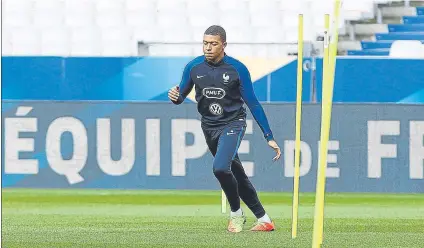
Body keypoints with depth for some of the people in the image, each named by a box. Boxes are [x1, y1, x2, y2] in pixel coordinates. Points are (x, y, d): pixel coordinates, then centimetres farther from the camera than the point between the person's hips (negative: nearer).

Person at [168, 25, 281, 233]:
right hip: (209, 127, 4)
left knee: (220, 167, -26)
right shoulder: (193, 67, -4)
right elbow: (181, 96, 5)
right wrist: (175, 96, -22)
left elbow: (253, 104, -8)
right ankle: (263, 219, 22)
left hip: (233, 124, -4)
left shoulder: (237, 69, -12)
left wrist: (269, 137, -9)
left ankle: (236, 213, -4)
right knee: (237, 175, 10)